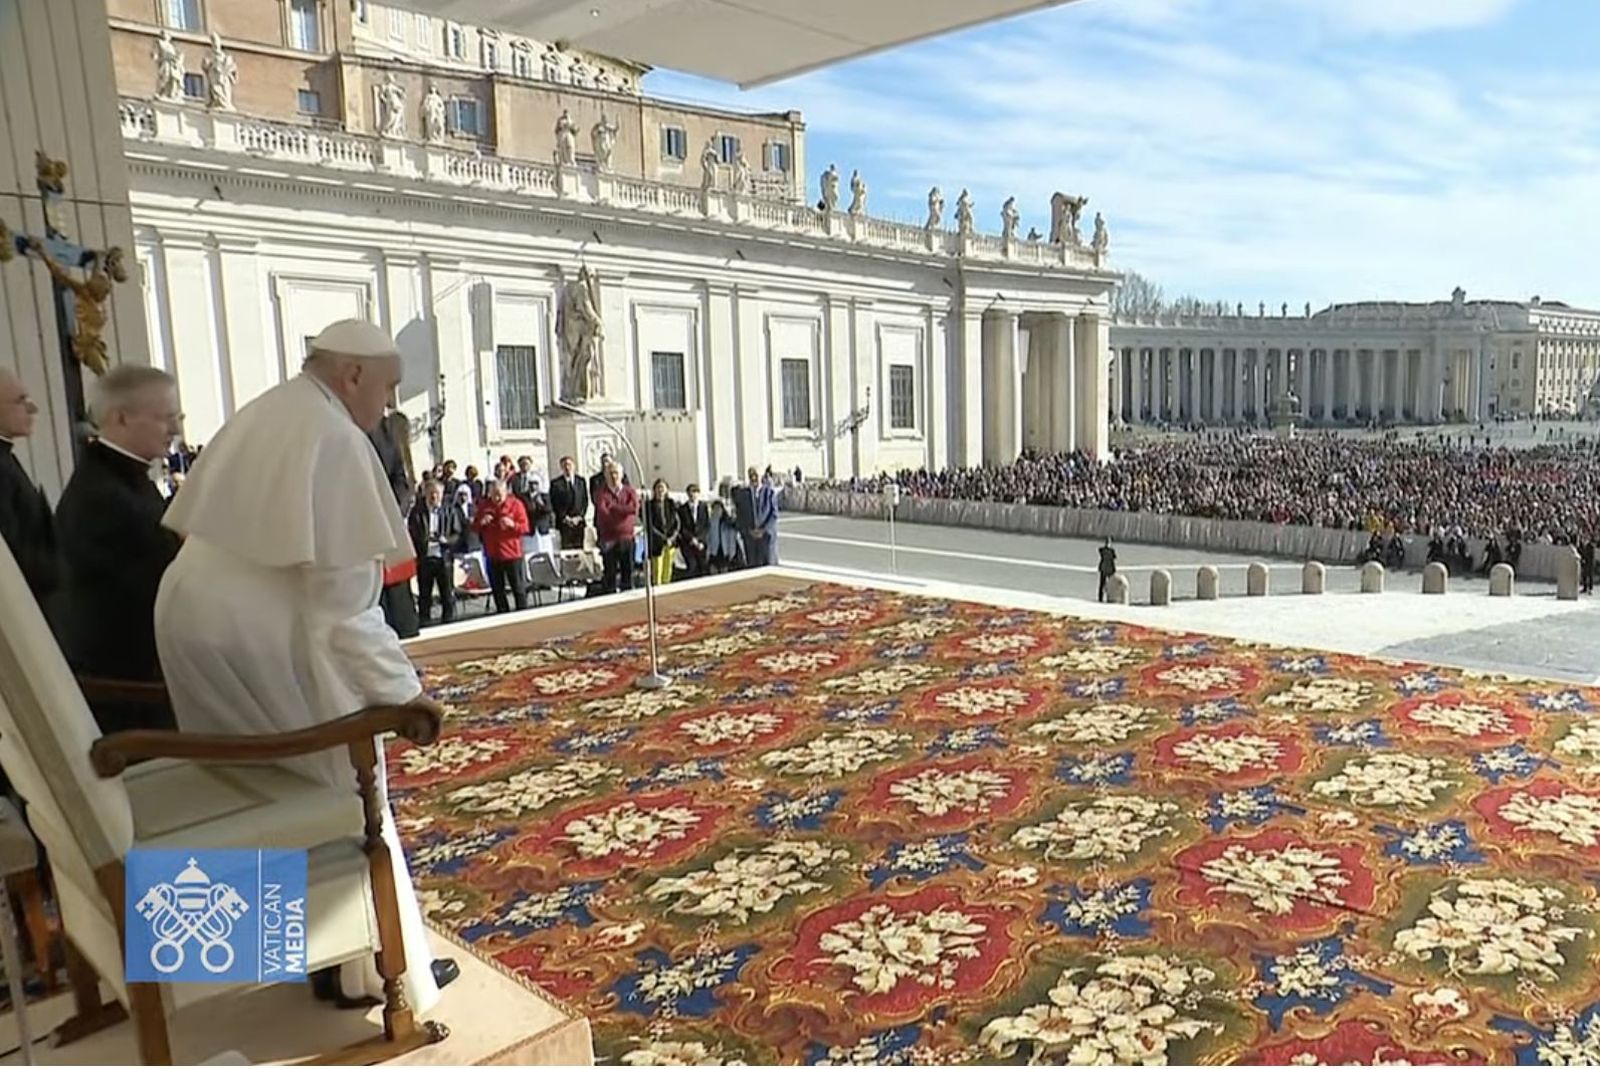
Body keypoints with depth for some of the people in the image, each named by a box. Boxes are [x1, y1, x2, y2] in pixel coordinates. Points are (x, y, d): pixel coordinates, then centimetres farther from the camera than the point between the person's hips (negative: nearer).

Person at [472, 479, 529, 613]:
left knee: (519, 589, 2)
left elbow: (525, 527, -6)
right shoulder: (483, 505, 4)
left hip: (512, 554, -3)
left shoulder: (515, 504, -5)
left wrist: (512, 524, -25)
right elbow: (475, 527, 9)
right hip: (492, 555, 4)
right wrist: (481, 522, -12)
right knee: (497, 590, 10)